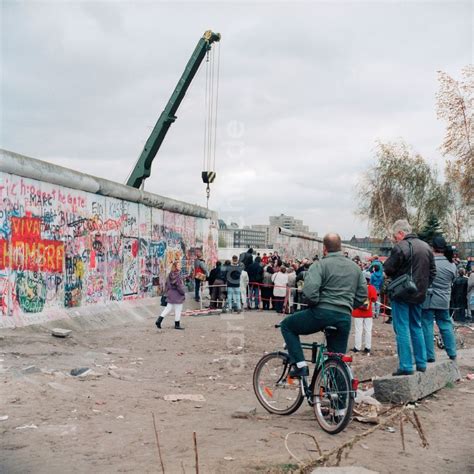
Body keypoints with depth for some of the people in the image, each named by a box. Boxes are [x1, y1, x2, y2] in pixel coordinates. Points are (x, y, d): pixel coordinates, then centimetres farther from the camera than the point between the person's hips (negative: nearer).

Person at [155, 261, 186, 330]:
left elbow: (166, 284, 13)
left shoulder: (170, 274, 8)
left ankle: (159, 320, 10)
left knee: (168, 308, 16)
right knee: (178, 310, 3)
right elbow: (179, 285, -20)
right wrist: (183, 293, -10)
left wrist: (167, 292, 20)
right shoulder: (177, 275, -19)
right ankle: (177, 324, 10)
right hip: (177, 295, -9)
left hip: (170, 294, 9)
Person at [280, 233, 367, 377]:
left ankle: (300, 365, 6)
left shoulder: (320, 265, -4)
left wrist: (314, 304, 3)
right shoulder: (355, 267, 15)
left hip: (322, 313, -5)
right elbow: (363, 294, 17)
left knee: (287, 325, 16)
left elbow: (309, 292, -17)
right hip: (345, 318, 5)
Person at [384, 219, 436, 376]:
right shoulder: (426, 247, 9)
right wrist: (424, 286, 17)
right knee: (416, 328, 17)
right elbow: (432, 272, 13)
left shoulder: (400, 247, -16)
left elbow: (387, 270, -15)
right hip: (419, 294, 7)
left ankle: (406, 366, -3)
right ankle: (421, 363, 20)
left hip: (402, 294, -7)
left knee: (402, 329, -2)